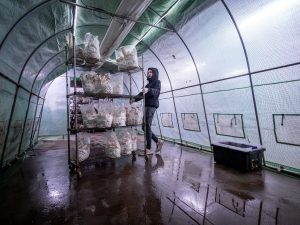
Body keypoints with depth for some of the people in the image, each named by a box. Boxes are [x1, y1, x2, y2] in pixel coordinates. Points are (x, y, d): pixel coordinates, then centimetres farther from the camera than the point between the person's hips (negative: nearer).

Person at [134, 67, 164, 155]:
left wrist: (148, 90, -37)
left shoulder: (157, 82, 4)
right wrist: (134, 99, 4)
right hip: (147, 106, 8)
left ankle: (148, 149, -4)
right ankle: (158, 141, 17)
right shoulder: (148, 84, 27)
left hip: (152, 106, -8)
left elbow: (157, 91, -18)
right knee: (144, 127, 7)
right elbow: (141, 94, 19)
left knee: (147, 127, -10)